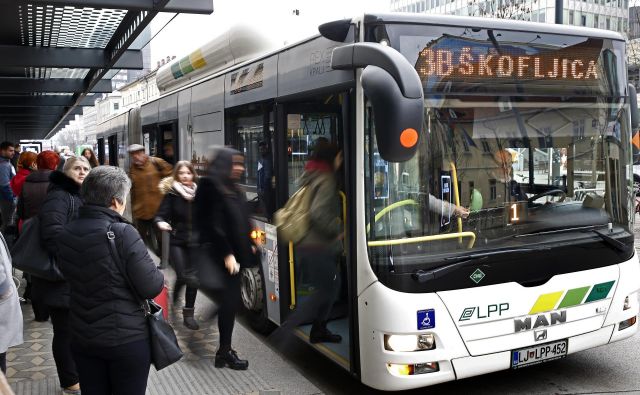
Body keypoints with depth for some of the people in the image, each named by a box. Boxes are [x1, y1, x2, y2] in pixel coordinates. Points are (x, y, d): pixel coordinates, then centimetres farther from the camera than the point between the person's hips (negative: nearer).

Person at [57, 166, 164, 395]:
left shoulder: (66, 233, -1)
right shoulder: (122, 234, -21)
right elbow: (152, 287, -19)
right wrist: (159, 277, 1)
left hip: (81, 337, 5)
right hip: (127, 338, -5)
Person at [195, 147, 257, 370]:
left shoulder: (233, 189, 14)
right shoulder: (210, 188, -13)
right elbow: (213, 225, -18)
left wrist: (248, 246, 16)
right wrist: (226, 254, -20)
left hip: (236, 253, 8)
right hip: (222, 256, -8)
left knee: (230, 301, 12)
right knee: (229, 302, -4)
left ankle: (225, 350, 22)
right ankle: (225, 352, 8)